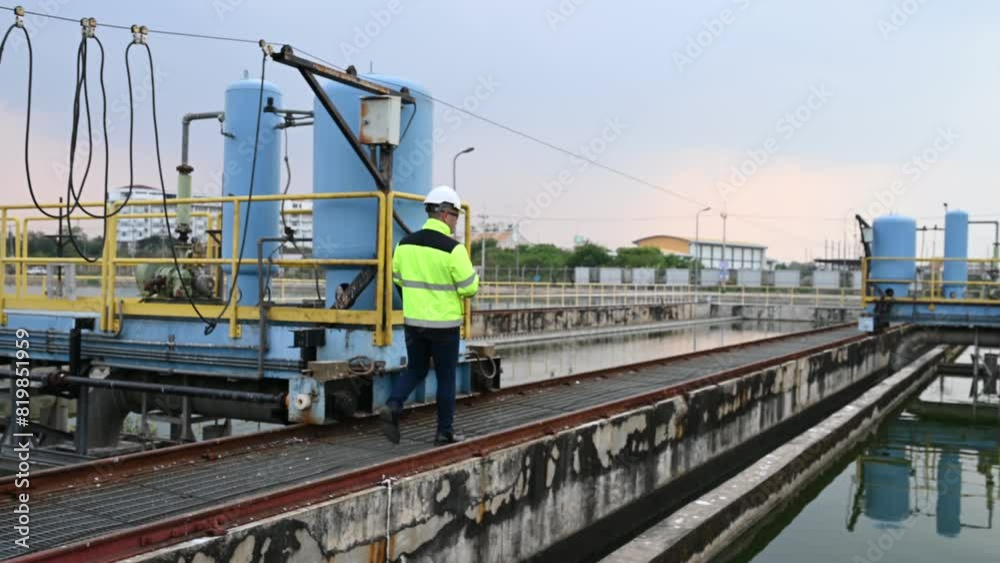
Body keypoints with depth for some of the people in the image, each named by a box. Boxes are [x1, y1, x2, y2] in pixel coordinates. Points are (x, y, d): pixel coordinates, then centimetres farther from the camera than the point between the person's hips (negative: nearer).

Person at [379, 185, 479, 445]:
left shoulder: (405, 243, 2)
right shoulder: (453, 249, -16)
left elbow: (397, 277, 14)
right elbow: (469, 287, -14)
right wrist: (471, 273, 8)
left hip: (413, 321, 5)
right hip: (444, 324, -5)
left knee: (415, 370, 19)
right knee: (446, 377, 9)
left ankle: (393, 406, -5)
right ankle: (445, 432, 16)